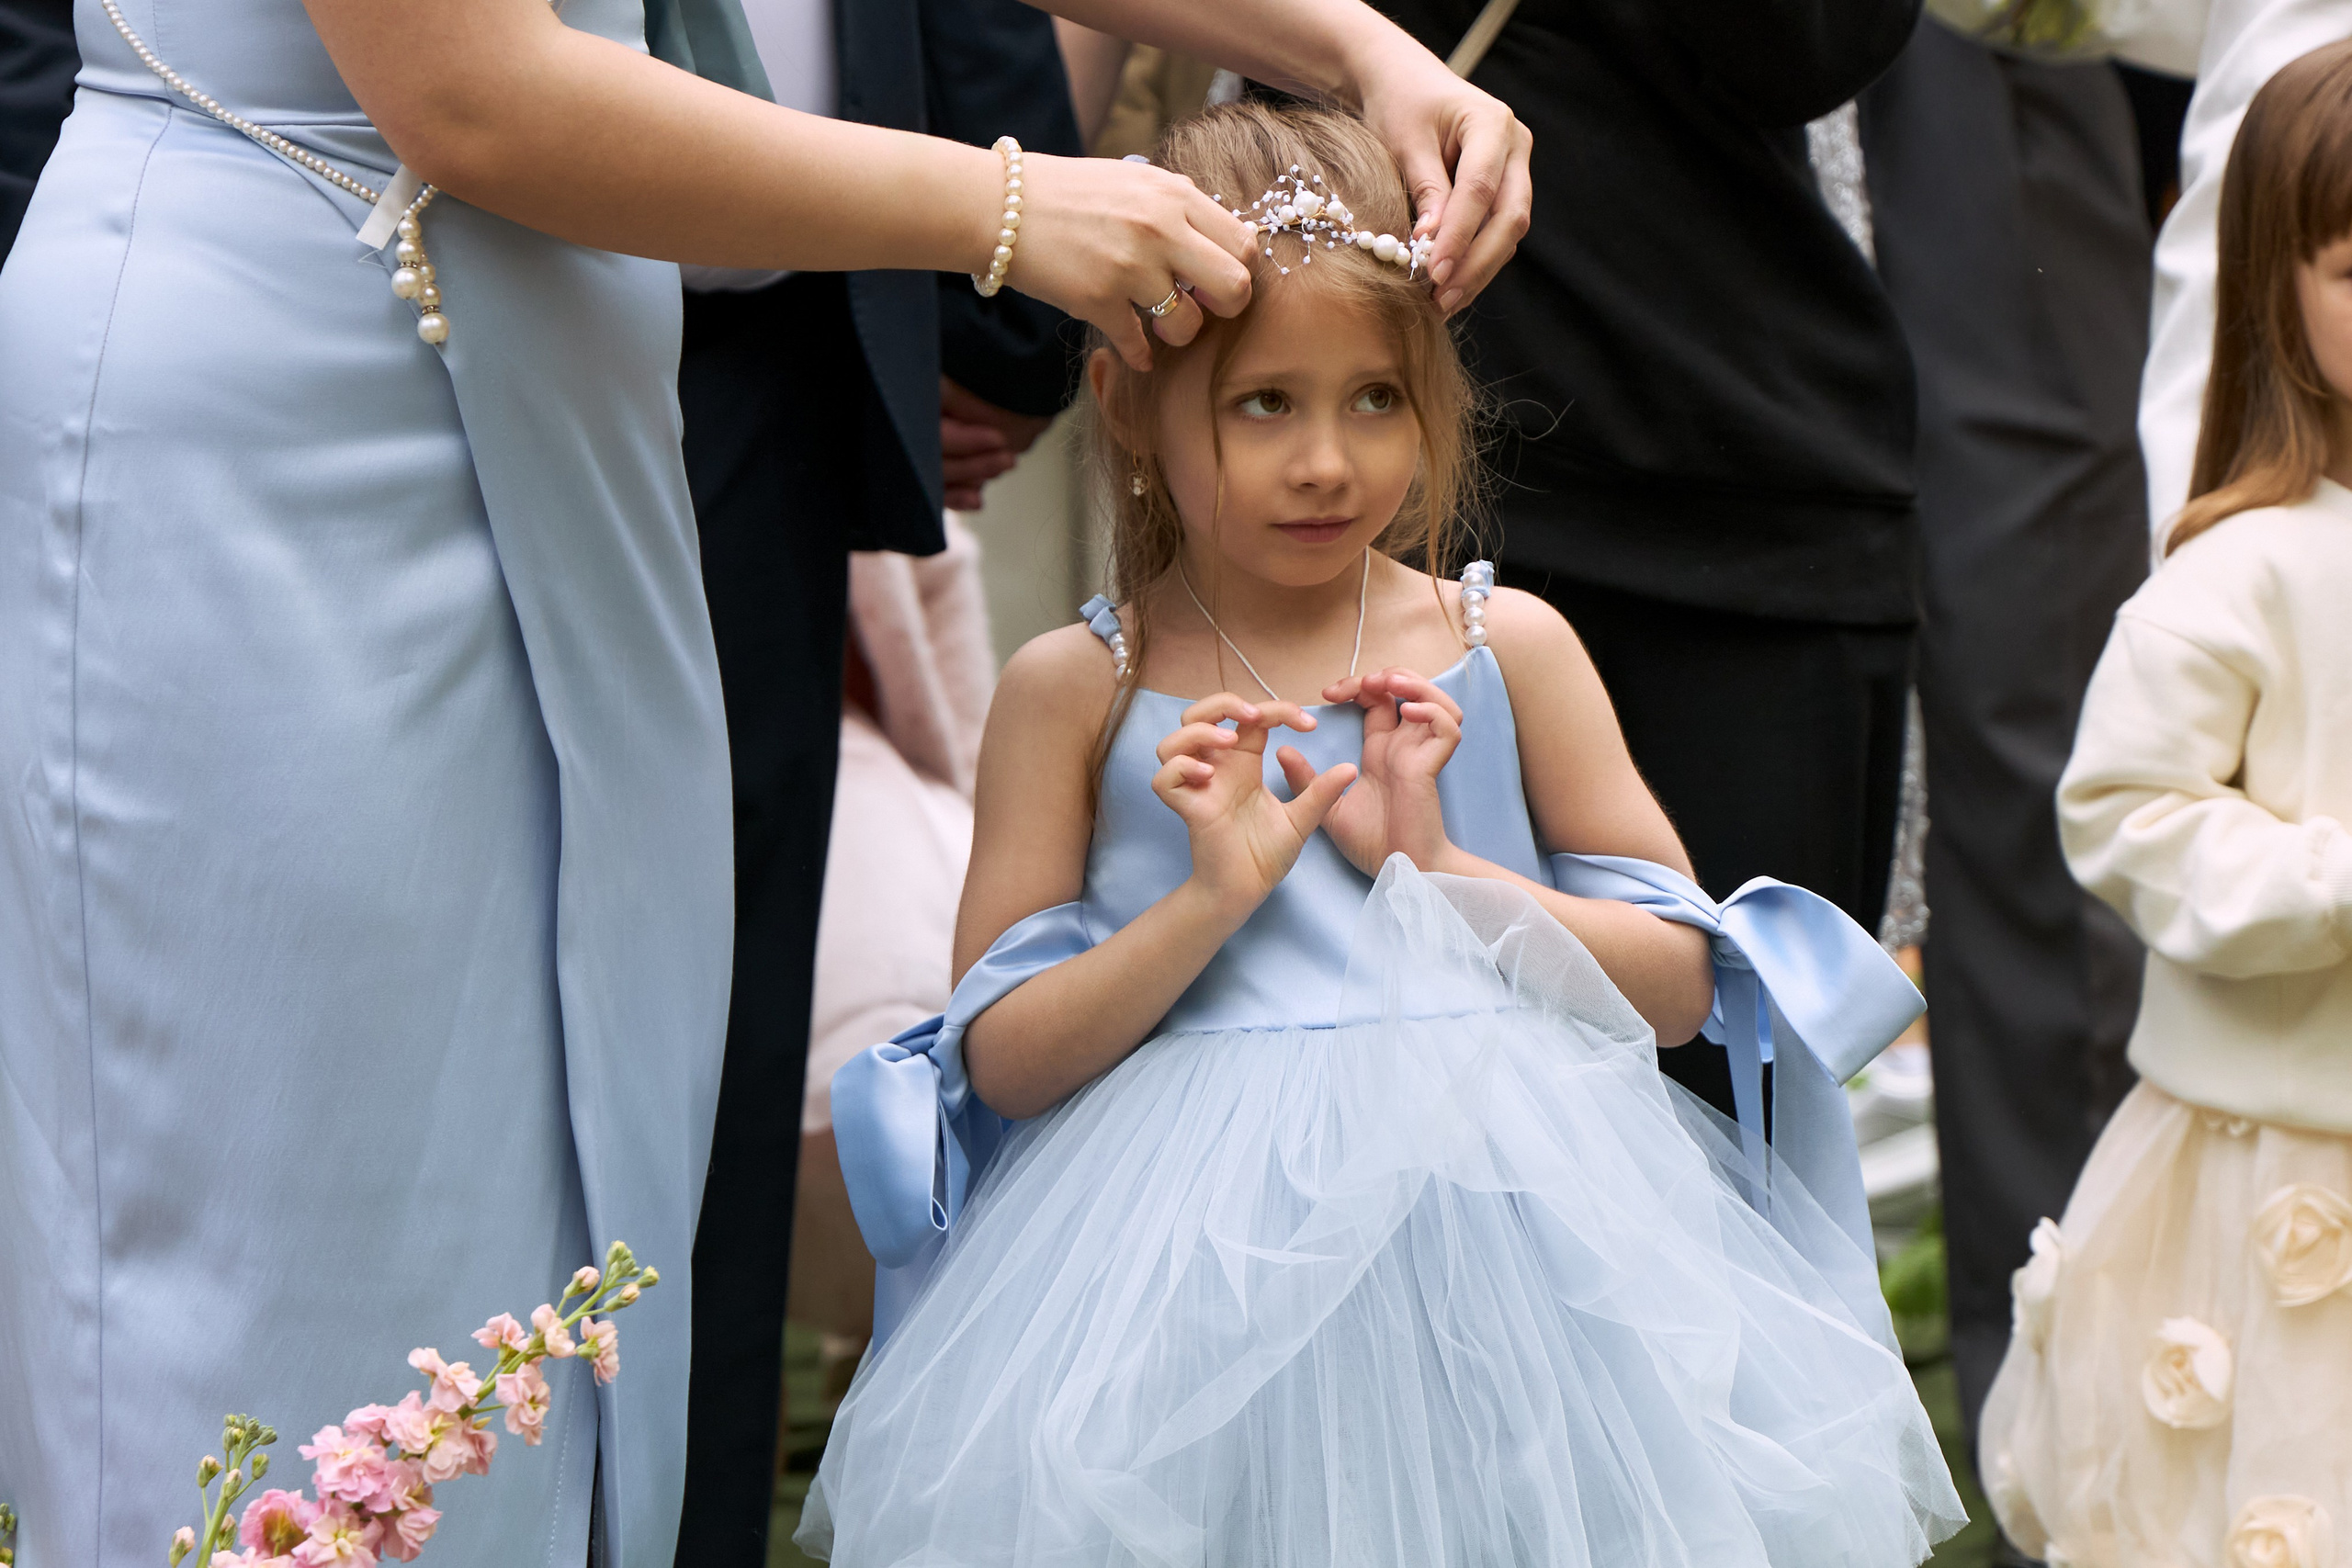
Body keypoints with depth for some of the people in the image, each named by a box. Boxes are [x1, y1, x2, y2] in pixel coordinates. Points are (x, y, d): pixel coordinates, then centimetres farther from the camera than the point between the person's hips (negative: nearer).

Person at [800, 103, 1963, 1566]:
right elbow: (1001, 1061, 0)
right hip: (1204, 1263, -1)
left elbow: (1678, 979, 5)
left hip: (1502, 1214, 1)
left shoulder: (1505, 650, 6)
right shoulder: (1076, 690, 3)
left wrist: (1438, 871, -8)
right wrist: (1211, 901, -14)